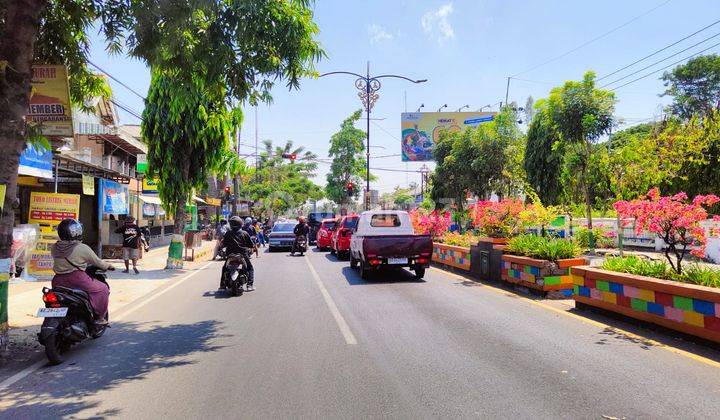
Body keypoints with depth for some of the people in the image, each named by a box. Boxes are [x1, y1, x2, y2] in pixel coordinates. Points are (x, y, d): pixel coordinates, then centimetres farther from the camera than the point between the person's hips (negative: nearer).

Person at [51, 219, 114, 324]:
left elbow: (57, 262, 19)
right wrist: (108, 266, 20)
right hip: (77, 279, -6)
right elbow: (97, 262, 2)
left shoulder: (54, 248, 6)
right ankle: (100, 317, 8)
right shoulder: (82, 248, -9)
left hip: (59, 281, 6)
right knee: (103, 289, 9)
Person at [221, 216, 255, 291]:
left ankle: (222, 285, 18)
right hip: (243, 254, -1)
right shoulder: (244, 233, -7)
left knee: (224, 268, 24)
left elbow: (223, 244, 1)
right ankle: (250, 285, 1)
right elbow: (251, 245, -4)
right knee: (250, 268, 16)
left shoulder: (228, 233, -6)